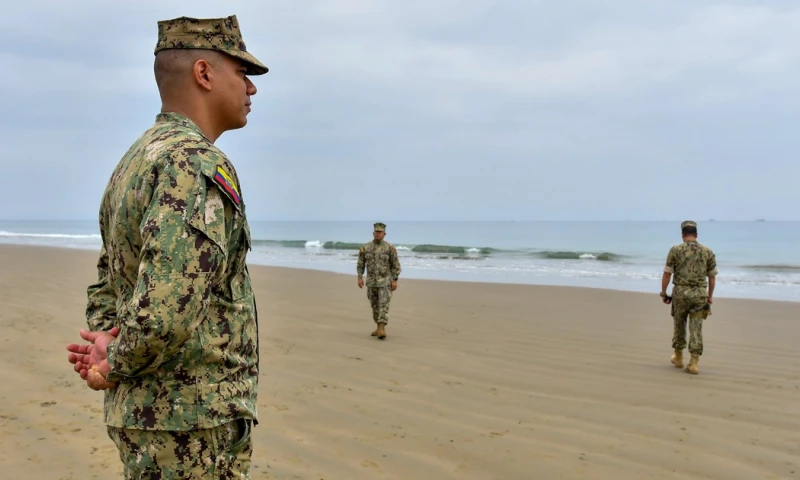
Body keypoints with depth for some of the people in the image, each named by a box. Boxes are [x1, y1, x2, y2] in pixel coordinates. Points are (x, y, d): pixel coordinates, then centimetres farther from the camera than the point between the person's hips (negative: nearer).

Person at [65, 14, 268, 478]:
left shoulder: (133, 165, 12)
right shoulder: (198, 165, -20)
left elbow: (108, 285, 19)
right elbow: (165, 313, -30)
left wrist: (106, 341, 2)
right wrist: (116, 368, -13)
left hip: (141, 411, 9)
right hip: (194, 422, -9)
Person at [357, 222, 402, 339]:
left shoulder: (390, 248, -8)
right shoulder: (365, 247, 1)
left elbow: (396, 265, -6)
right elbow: (360, 264, 7)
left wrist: (395, 281, -13)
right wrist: (360, 278, -3)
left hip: (385, 281, -4)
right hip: (371, 281, 4)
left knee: (383, 305, -13)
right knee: (375, 306, 11)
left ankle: (382, 330, -18)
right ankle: (380, 328, 23)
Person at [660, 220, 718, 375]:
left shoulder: (675, 250, -3)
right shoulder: (708, 251, 5)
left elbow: (667, 274, -4)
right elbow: (712, 276, 9)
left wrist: (663, 293, 6)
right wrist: (710, 296, 21)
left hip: (680, 293, -1)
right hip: (699, 294, 1)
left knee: (679, 325, 16)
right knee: (696, 329, 2)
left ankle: (678, 357, 30)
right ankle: (693, 363, -4)